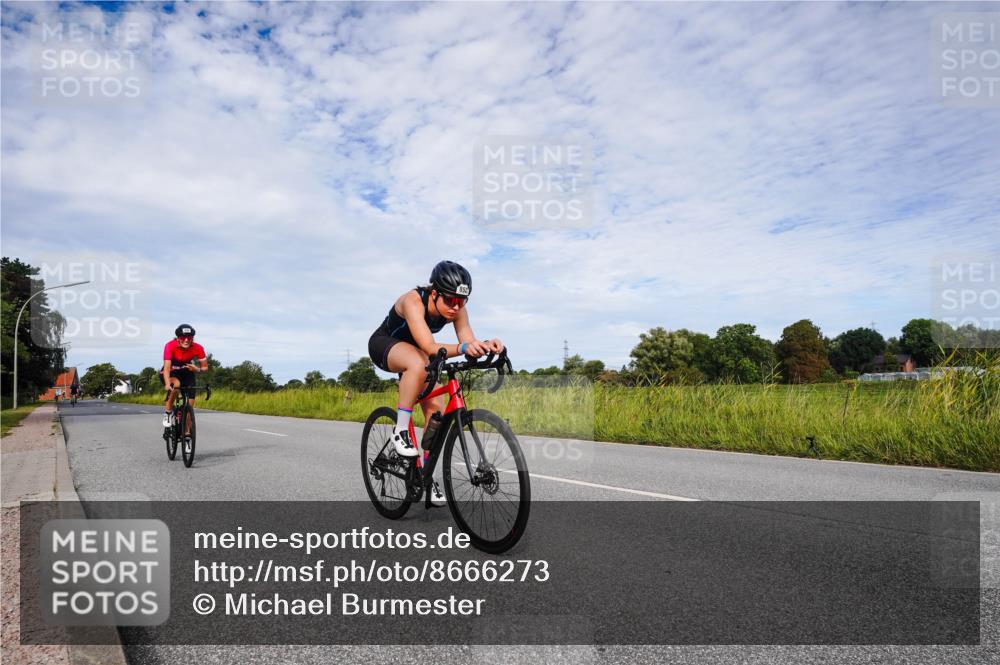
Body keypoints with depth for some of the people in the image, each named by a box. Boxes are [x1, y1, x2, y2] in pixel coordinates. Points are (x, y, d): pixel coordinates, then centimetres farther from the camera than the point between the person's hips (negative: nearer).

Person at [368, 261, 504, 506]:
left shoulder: (456, 310, -20)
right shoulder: (413, 301, -37)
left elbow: (469, 343, -29)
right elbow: (429, 347, -47)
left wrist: (485, 346, -52)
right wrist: (462, 348, -64)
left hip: (414, 350, 6)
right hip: (384, 345, -6)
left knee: (436, 408, -9)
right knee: (418, 364, -40)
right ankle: (400, 431, -24)